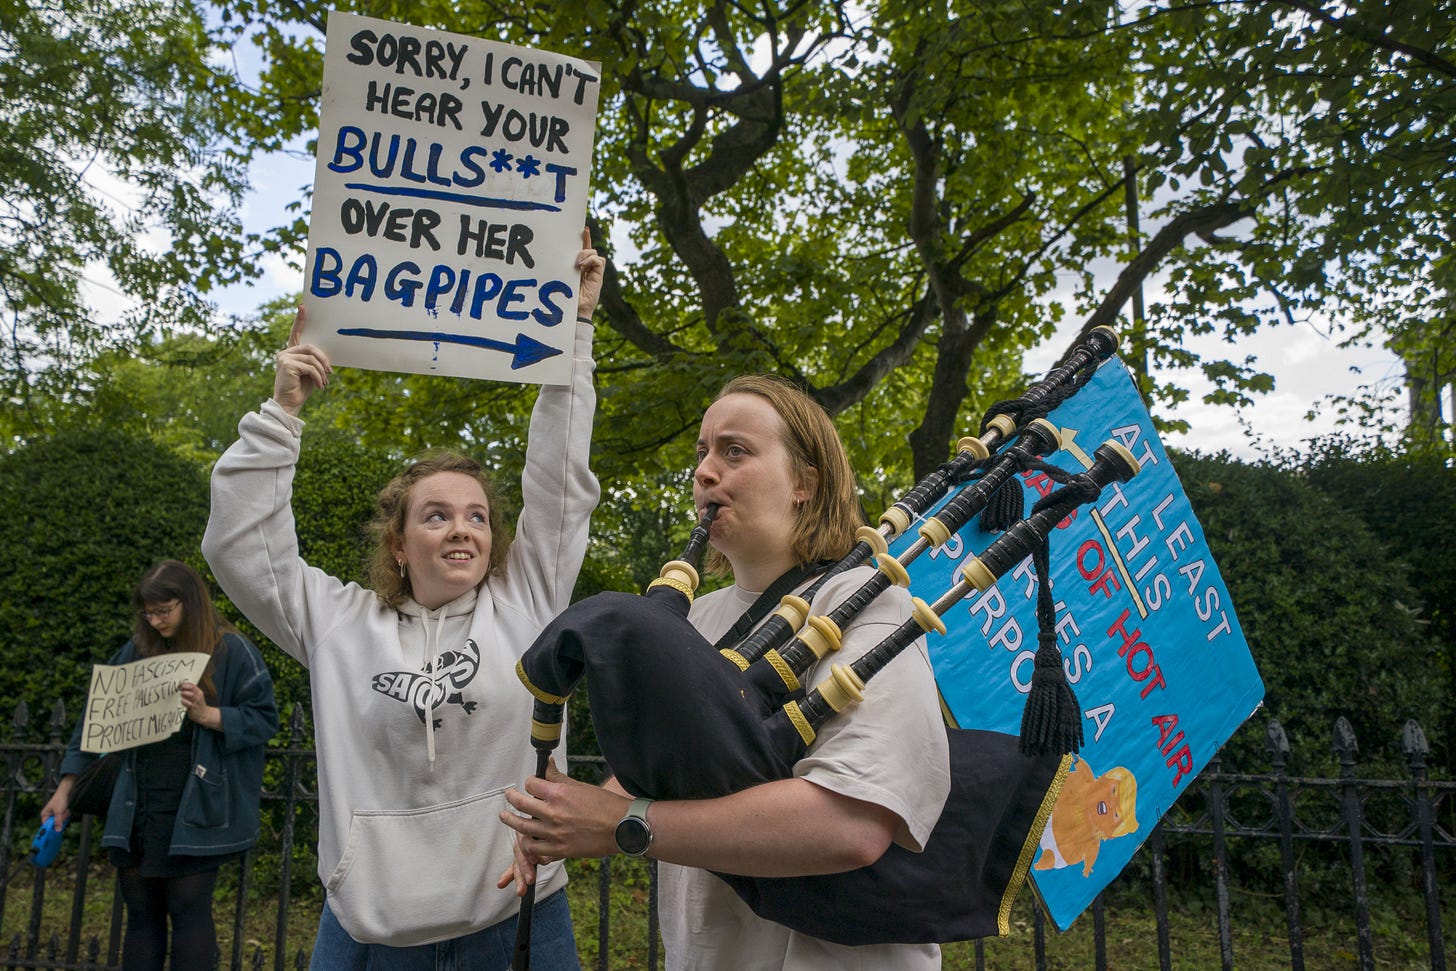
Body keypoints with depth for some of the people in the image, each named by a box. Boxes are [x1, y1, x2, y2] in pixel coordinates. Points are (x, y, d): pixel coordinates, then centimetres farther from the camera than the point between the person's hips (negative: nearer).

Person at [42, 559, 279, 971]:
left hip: (194, 811, -5)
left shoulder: (232, 651, -5)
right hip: (136, 811, 5)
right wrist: (66, 786, 10)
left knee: (189, 912, -2)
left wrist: (207, 715, -21)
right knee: (140, 915, 12)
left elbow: (264, 719, -7)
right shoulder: (137, 650, 10)